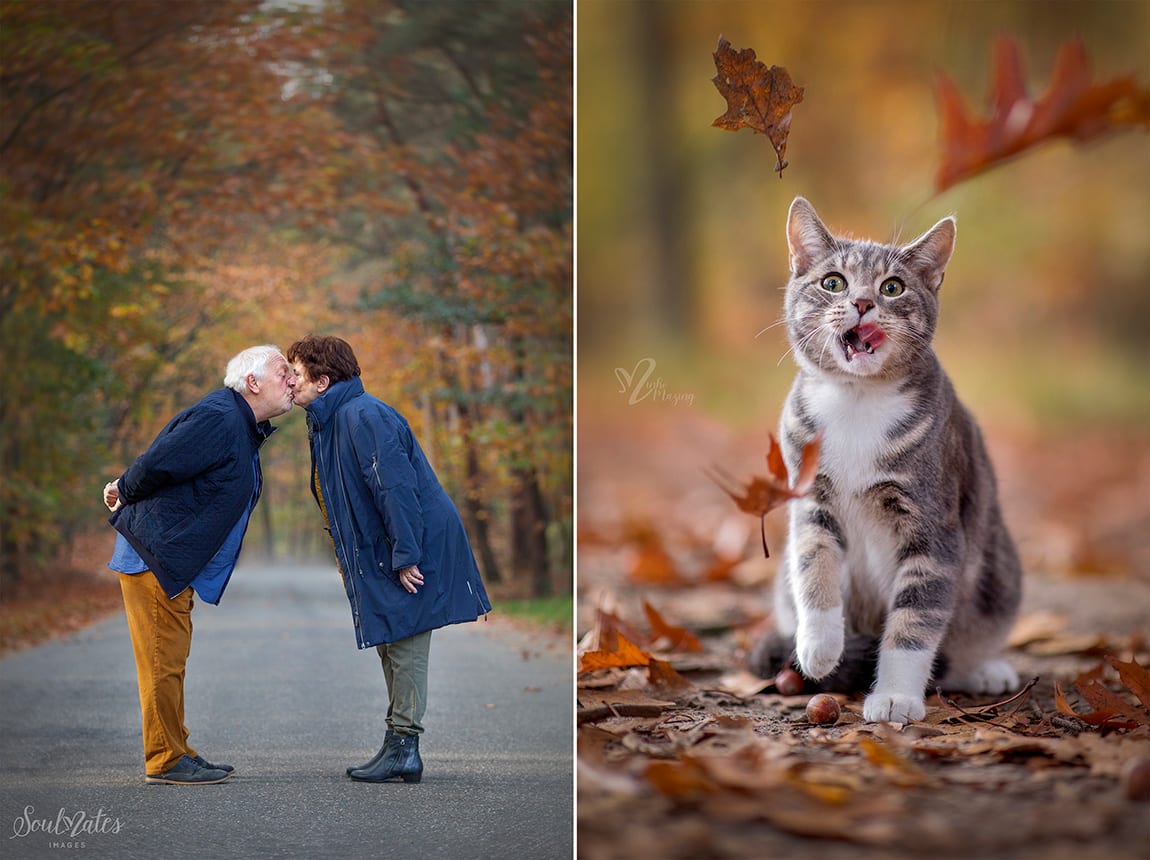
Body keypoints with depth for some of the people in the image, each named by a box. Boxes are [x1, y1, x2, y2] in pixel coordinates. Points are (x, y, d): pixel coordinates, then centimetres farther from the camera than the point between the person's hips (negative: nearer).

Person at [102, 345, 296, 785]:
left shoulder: (244, 427, 14)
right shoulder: (218, 419, -20)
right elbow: (157, 463, -23)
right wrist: (126, 493, -6)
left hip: (175, 562, 10)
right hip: (154, 556, -10)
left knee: (171, 661, 16)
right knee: (163, 662, -4)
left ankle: (177, 753, 24)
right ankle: (165, 761, 3)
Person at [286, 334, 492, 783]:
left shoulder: (362, 416, -19)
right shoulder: (328, 421, 14)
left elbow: (396, 486, -25)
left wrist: (405, 557, -25)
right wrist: (346, 556, 18)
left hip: (415, 545, -10)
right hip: (380, 552, 10)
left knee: (404, 644, -7)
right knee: (391, 646, 11)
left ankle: (403, 746, -4)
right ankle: (401, 747, 15)